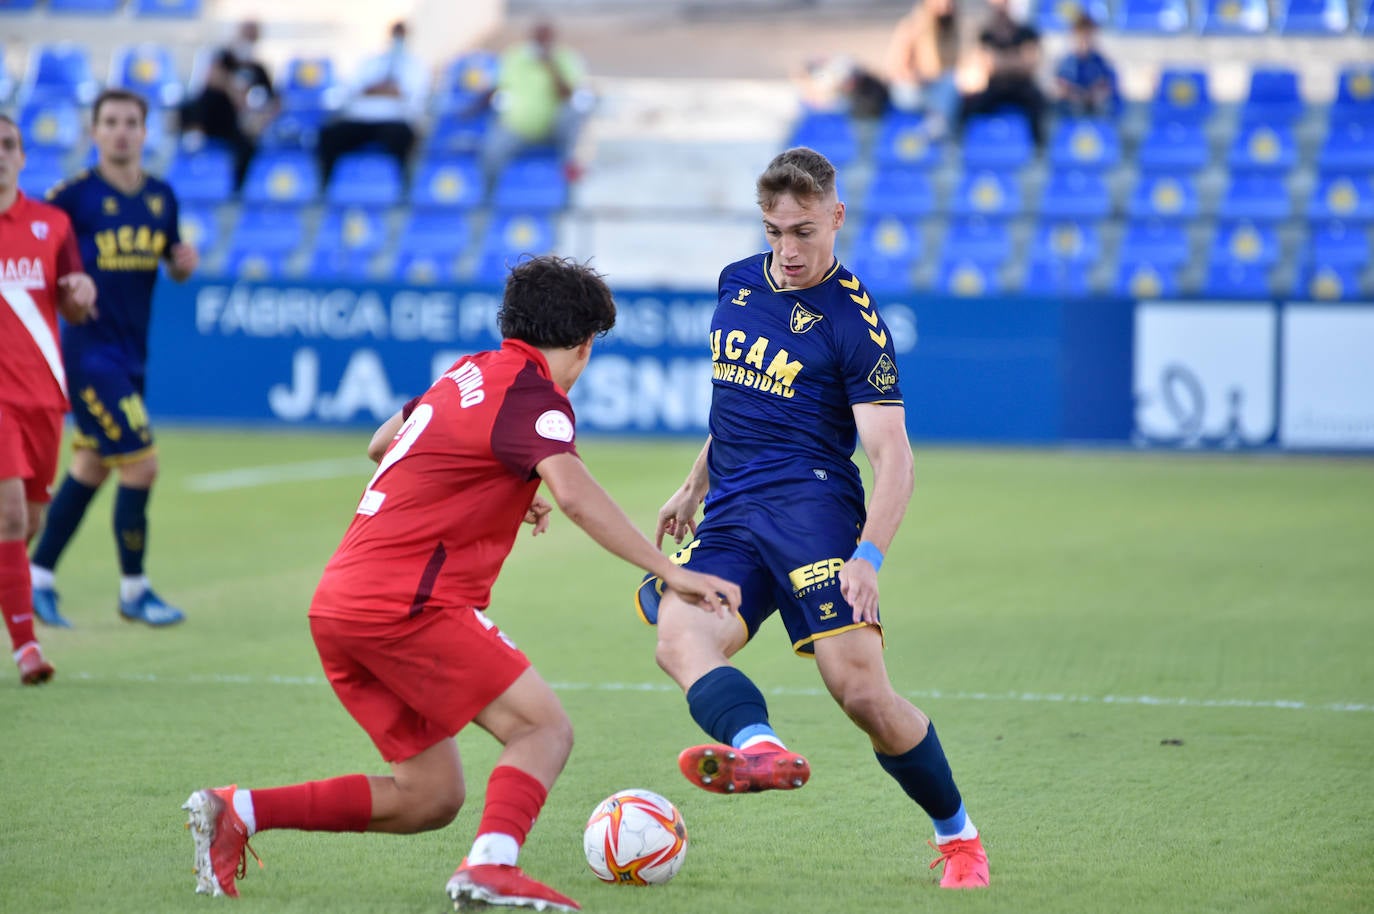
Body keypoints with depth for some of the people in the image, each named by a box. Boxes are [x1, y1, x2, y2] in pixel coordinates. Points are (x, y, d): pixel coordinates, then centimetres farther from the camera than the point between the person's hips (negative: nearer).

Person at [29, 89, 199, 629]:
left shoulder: (161, 197, 8)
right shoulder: (76, 195, -11)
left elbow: (174, 266, 20)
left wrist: (185, 263, -3)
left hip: (131, 356, 7)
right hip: (89, 351, -7)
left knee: (91, 469, 13)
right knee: (141, 465, -10)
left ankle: (37, 578, 25)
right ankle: (133, 591, 5)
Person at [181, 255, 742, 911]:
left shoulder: (469, 373, 19)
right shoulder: (533, 394, -8)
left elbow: (382, 445, 36)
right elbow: (574, 494, -26)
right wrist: (668, 572, -28)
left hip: (338, 604, 9)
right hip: (405, 604, -9)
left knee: (429, 797, 11)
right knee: (544, 728, -11)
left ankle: (239, 812, 6)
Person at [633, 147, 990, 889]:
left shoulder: (852, 321, -4)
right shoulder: (738, 282, 17)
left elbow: (892, 455, -11)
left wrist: (868, 556, -25)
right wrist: (694, 487, 35)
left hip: (809, 501, -6)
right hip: (727, 519, 6)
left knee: (861, 690, -18)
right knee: (679, 639, -26)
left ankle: (957, 835, 3)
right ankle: (759, 749, -55)